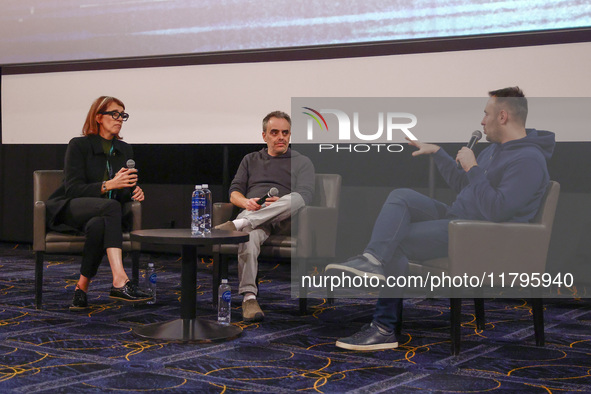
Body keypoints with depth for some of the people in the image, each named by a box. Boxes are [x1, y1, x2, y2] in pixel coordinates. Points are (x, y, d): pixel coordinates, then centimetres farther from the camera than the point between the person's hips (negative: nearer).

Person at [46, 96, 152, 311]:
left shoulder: (124, 150, 15)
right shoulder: (79, 145, -3)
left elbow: (125, 189, 22)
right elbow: (72, 189, -12)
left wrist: (134, 190, -3)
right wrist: (109, 185, -25)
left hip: (102, 216, 4)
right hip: (69, 210, -4)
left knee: (99, 225, -37)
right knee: (111, 206, -37)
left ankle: (82, 287, -26)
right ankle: (120, 281, -48)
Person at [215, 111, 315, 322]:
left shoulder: (302, 162, 20)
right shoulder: (250, 160, 29)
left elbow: (305, 195, 3)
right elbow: (234, 192, 18)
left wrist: (280, 203, -18)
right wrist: (246, 202, -8)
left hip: (285, 221, -1)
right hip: (253, 214, 1)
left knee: (295, 199, -38)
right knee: (249, 236, -38)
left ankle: (237, 224, -49)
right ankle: (248, 297, -46)